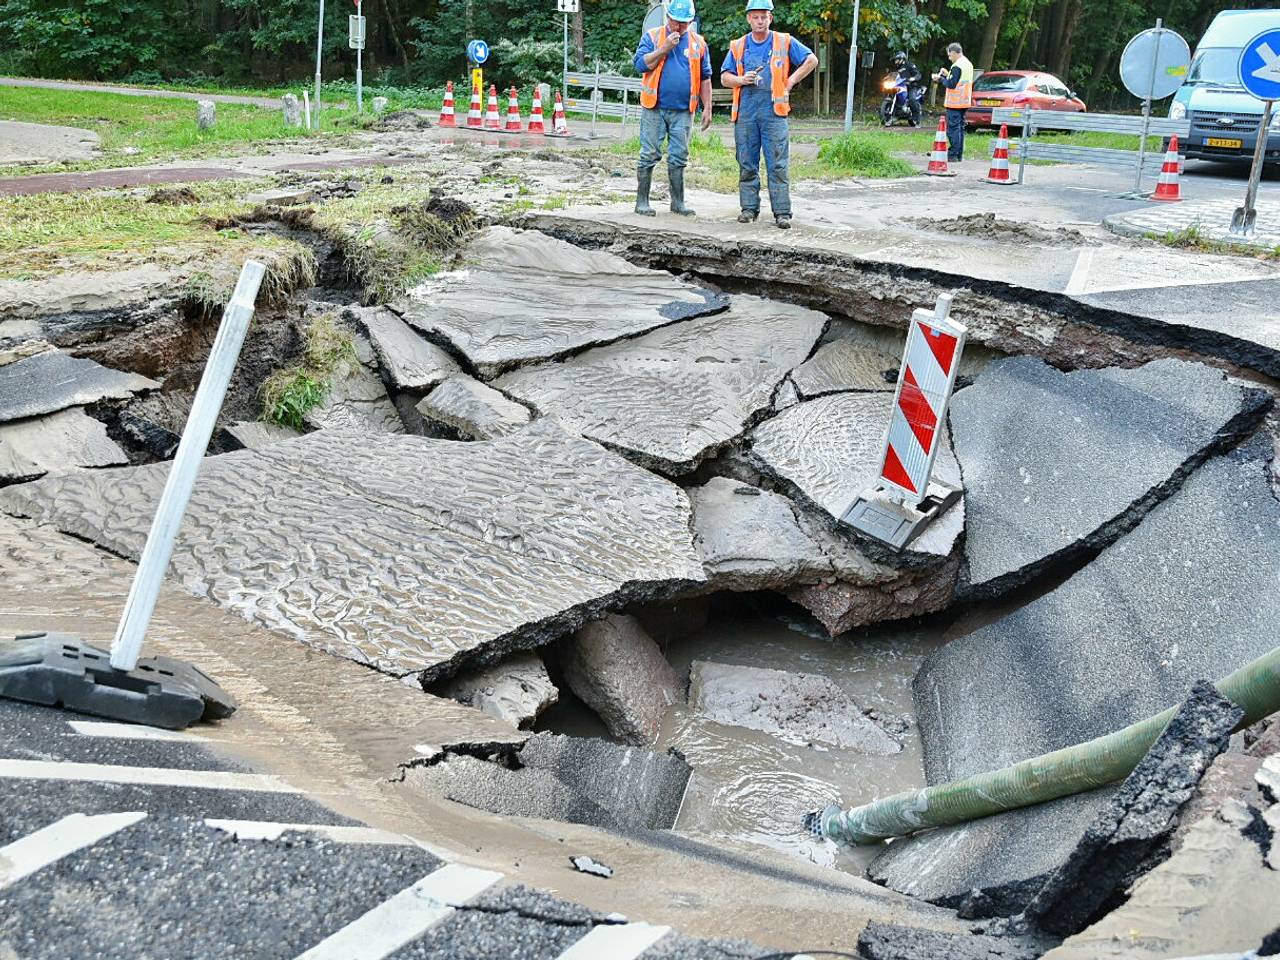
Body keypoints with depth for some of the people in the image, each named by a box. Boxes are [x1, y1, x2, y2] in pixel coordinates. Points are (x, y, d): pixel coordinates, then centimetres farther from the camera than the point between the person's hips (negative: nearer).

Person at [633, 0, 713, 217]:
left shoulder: (698, 43, 10)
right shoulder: (652, 36, 2)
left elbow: (705, 78, 12)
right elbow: (641, 64, -8)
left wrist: (707, 109, 6)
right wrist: (664, 48, -15)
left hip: (683, 111, 2)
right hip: (654, 109, -2)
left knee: (679, 158, 6)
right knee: (649, 156, -1)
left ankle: (678, 202, 13)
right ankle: (642, 201, 5)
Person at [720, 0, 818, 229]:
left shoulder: (785, 42, 7)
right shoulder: (738, 46, 13)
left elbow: (811, 60, 9)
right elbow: (725, 77, 13)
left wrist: (790, 81, 2)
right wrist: (742, 80, -7)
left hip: (774, 111, -3)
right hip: (745, 113, 3)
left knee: (778, 165, -7)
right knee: (747, 164, 5)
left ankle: (782, 212, -7)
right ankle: (749, 207, 14)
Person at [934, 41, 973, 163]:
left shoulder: (957, 66, -16)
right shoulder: (968, 64, 15)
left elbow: (951, 84, -19)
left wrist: (940, 79, -4)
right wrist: (947, 75, 16)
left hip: (955, 103, -10)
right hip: (964, 102, 10)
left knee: (953, 128, -8)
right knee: (960, 127, 12)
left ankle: (952, 155, -10)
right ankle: (959, 155, 15)